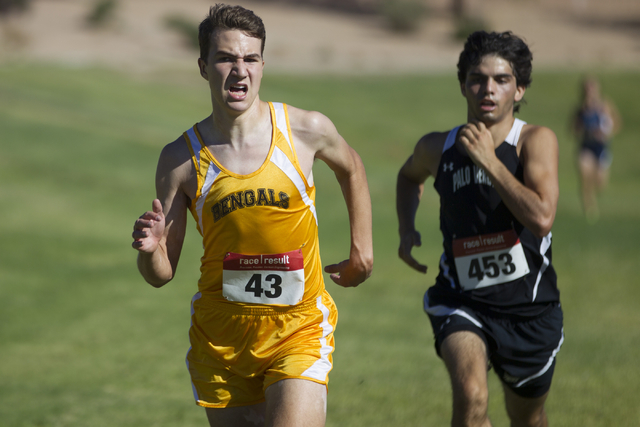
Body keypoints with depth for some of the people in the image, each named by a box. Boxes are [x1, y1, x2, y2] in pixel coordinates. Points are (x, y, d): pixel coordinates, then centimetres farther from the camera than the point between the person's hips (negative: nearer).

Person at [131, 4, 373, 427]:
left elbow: (351, 168, 19)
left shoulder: (306, 130, -6)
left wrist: (362, 249, 18)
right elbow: (161, 274, -2)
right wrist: (150, 249, -24)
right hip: (221, 332, 1)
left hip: (299, 328, -1)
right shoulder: (181, 158, -6)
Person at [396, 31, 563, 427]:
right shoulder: (438, 148, -4)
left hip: (530, 306, 0)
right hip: (463, 301, 0)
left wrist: (488, 159, -28)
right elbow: (410, 175, 24)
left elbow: (541, 218, -31)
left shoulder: (537, 141, -14)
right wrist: (407, 229, 8)